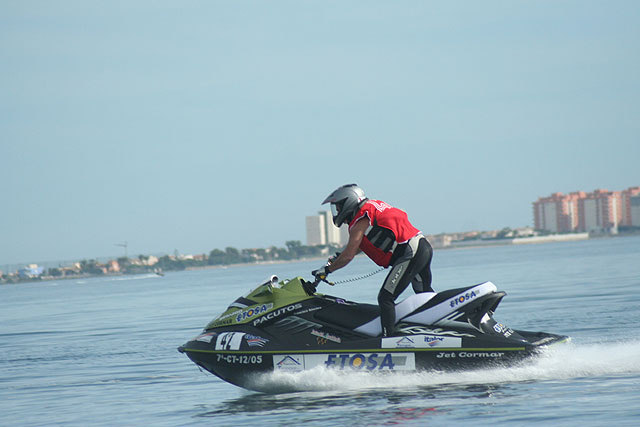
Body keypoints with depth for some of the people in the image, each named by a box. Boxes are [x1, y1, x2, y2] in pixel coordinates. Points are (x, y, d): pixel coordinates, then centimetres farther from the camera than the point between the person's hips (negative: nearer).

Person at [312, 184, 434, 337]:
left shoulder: (360, 221, -6)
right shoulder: (373, 205, 22)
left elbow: (348, 256, -7)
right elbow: (361, 246, 34)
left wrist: (327, 270, 4)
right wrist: (338, 257, 36)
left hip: (409, 253, -10)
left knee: (385, 298, -10)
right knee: (425, 294, 22)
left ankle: (388, 338, -16)